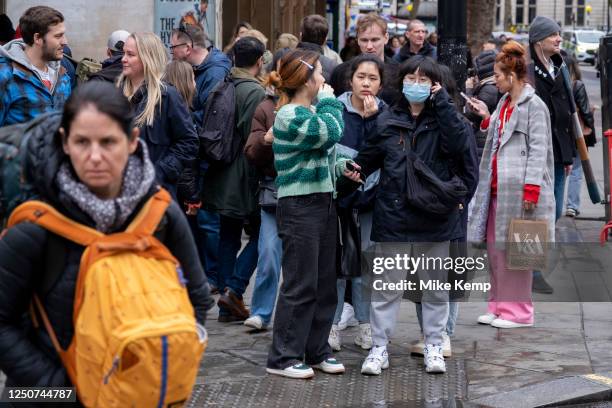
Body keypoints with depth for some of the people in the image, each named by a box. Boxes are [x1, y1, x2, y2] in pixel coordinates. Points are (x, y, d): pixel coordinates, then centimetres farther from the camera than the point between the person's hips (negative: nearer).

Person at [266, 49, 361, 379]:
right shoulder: (290, 115, -14)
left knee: (325, 283, 12)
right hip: (299, 206, -9)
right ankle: (283, 357, 2)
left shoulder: (310, 113, 16)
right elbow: (330, 133, -27)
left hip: (324, 202, 9)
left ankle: (317, 350, 21)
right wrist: (328, 100, -11)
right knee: (300, 284, -6)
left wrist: (341, 166, 4)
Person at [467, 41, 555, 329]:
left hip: (518, 190, -9)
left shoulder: (534, 106, -10)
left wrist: (531, 189, -19)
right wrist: (486, 118, 11)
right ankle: (499, 306, 21)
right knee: (494, 247, 11)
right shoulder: (504, 103, 16)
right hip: (497, 187, 9)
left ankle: (517, 311, 8)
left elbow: (537, 150, -14)